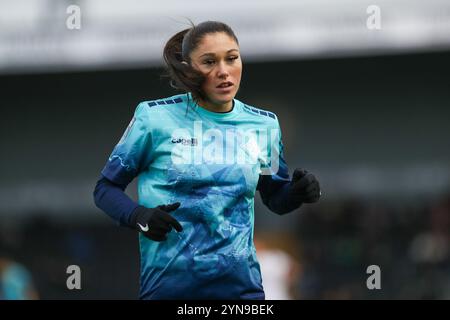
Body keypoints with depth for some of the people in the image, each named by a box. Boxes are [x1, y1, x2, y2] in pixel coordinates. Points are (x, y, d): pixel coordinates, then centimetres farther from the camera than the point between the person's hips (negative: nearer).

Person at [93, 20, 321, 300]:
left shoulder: (264, 124, 5)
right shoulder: (155, 117, -5)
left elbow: (276, 198, 18)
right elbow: (106, 188, 3)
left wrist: (299, 192, -4)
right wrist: (138, 216, -17)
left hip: (241, 284, 3)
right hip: (168, 285, -3)